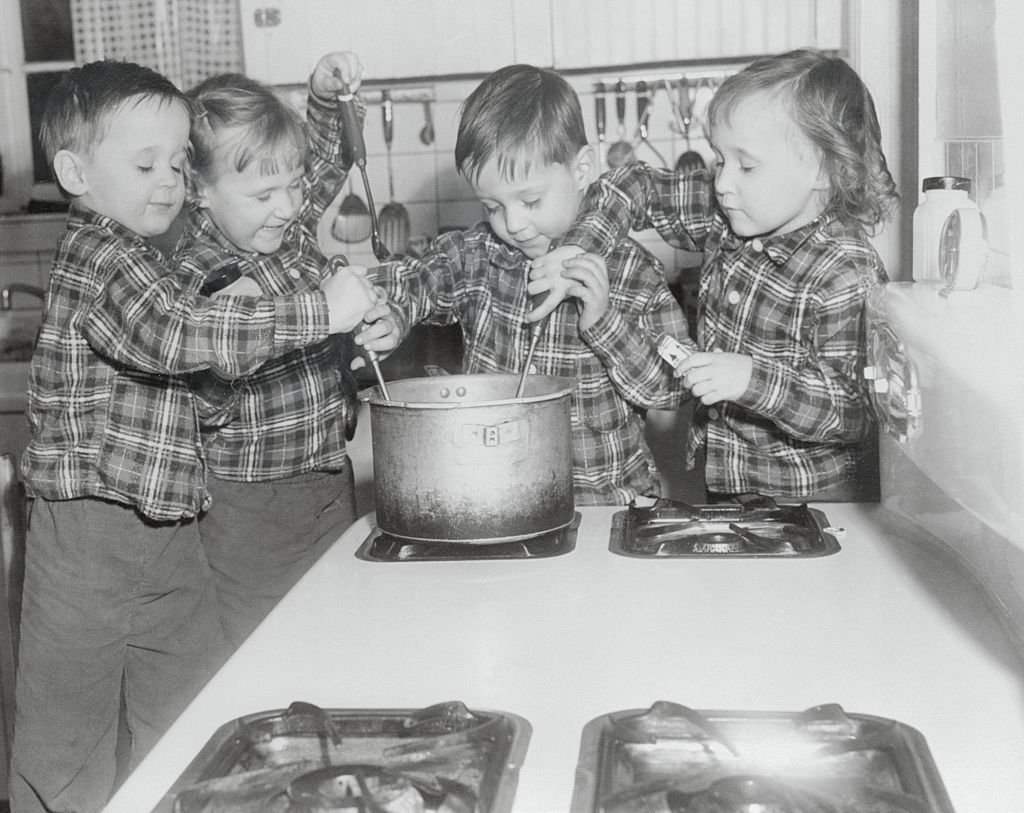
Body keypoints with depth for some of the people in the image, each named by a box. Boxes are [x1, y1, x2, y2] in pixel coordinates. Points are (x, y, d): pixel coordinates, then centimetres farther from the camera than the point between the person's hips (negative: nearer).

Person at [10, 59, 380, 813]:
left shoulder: (141, 260, 14)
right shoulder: (97, 257, -16)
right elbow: (174, 334, -34)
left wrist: (226, 326, 7)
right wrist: (319, 311, -32)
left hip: (166, 527, 9)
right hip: (91, 528, -9)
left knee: (189, 723, 15)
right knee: (71, 732, 7)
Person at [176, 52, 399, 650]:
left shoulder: (293, 230, 3)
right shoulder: (196, 276, -16)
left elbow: (330, 163, 21)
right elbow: (202, 409, -18)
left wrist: (326, 99, 5)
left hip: (332, 482, 7)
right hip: (250, 505, -6)